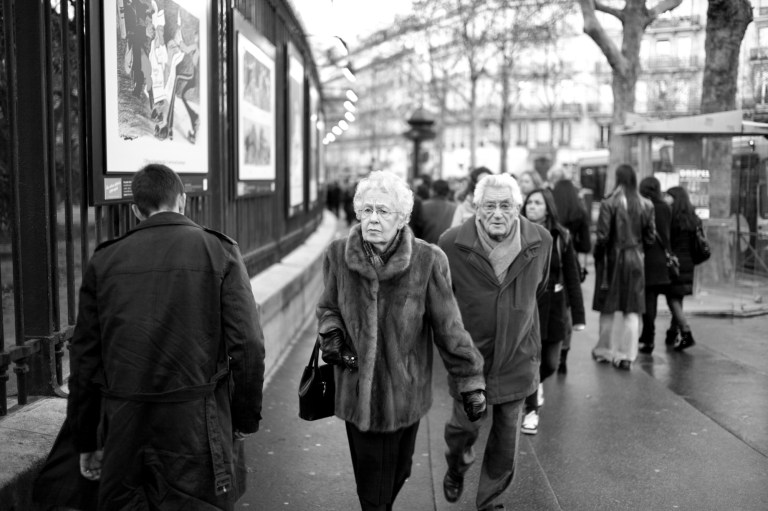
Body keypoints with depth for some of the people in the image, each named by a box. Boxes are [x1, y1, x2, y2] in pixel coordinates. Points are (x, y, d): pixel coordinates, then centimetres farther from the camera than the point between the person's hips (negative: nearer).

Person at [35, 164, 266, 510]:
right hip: (197, 426, -2)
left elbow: (84, 356, 7)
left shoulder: (104, 260, 5)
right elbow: (247, 346, -8)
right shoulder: (218, 251, -2)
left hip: (123, 426, 3)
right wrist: (246, 419, 3)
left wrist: (86, 441, 15)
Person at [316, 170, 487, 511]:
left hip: (406, 392, 0)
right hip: (357, 391, 1)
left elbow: (448, 327, -6)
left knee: (398, 473, 17)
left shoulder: (428, 261, -12)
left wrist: (471, 383, -4)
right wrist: (330, 332, -9)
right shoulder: (338, 255, -5)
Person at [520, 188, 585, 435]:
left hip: (553, 307, 1)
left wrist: (578, 315, -4)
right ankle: (531, 410, 19)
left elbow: (572, 277, -1)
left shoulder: (561, 237, -3)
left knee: (550, 362, 8)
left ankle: (536, 383, 43)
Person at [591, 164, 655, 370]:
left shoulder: (609, 203, -11)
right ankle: (626, 355, 5)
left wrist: (597, 256, 0)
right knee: (632, 310, 6)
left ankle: (605, 350, 22)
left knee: (610, 307, 11)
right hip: (635, 259, 2)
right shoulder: (646, 205, -1)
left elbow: (602, 236, -12)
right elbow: (650, 237, 3)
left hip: (613, 258, -2)